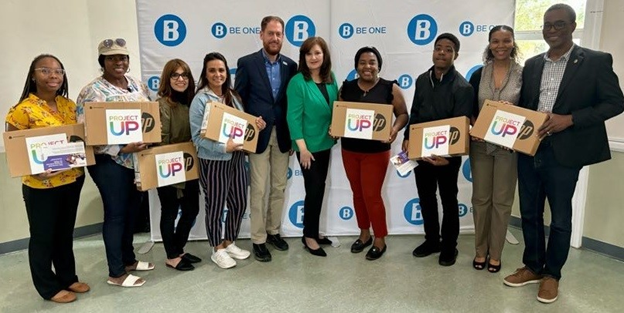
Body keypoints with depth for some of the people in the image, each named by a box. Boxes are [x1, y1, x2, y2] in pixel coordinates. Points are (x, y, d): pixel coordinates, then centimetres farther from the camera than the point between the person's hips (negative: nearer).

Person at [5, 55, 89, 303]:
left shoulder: (69, 105, 5)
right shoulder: (23, 110, -13)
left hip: (73, 180, 6)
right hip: (41, 186, -6)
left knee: (65, 232, 20)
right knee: (43, 236, 10)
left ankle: (68, 278, 36)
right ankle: (49, 288, 25)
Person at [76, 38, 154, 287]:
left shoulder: (137, 84, 9)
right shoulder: (93, 92, -12)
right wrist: (122, 148, -24)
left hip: (138, 158, 7)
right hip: (110, 162, -7)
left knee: (132, 210, 17)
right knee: (116, 214, 2)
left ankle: (128, 259, 35)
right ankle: (116, 273, 15)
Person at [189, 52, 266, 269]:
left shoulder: (233, 96, 7)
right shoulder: (200, 100, -13)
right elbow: (197, 136, -17)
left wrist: (255, 125, -7)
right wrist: (223, 147, -27)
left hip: (237, 159, 7)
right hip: (213, 161, -6)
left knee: (239, 204, 15)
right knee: (216, 207, 8)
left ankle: (229, 243, 36)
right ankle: (217, 250, 28)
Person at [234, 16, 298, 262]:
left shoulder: (290, 65, 6)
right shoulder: (247, 63, -4)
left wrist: (293, 136, 5)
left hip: (282, 136, 4)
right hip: (258, 135, -3)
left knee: (279, 187, 12)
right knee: (259, 190, 2)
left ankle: (274, 231, 29)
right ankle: (258, 239, 15)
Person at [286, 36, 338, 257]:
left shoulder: (331, 79, 4)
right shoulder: (297, 82, -14)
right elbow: (293, 117, -17)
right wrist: (302, 147, -20)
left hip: (325, 143, 6)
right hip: (308, 145, -6)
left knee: (318, 189, 15)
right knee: (314, 189, 0)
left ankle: (312, 231, 30)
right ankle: (309, 236, 17)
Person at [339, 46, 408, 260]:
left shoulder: (390, 88, -6)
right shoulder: (346, 88, 3)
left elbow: (403, 114, -3)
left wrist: (395, 128, -23)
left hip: (376, 151, -4)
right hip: (349, 149, 4)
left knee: (371, 195, 0)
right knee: (358, 193, 14)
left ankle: (380, 240, 18)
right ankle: (364, 234, 32)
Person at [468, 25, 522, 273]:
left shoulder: (524, 74, -2)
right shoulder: (478, 75, 4)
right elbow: (469, 109, 5)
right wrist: (476, 127, -13)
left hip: (509, 146, -2)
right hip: (480, 144, 2)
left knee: (502, 200, 6)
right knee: (480, 198, 8)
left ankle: (495, 253, 20)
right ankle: (480, 250, 23)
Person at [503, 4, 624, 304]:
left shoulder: (596, 61, -4)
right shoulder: (532, 64, 10)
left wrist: (569, 119, -17)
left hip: (563, 153, -4)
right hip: (529, 150, 5)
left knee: (560, 218, 8)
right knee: (529, 213, 14)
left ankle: (552, 274, 26)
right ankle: (532, 267, 31)